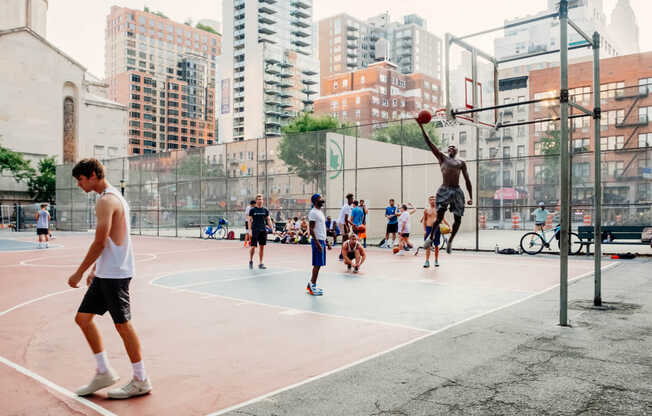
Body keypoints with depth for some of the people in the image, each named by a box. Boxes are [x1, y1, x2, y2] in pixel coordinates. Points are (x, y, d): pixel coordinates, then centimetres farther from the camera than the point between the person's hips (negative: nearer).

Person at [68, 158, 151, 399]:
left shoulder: (106, 201, -16)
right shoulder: (114, 197, 16)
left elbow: (100, 243, -20)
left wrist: (79, 272, -12)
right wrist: (94, 269, 22)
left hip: (115, 273, -10)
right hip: (106, 272, 10)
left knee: (122, 324, -1)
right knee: (83, 317, 13)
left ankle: (141, 381, 11)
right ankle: (104, 372, 21)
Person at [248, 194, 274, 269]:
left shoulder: (265, 210, 9)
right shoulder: (252, 210, 0)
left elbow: (268, 220, 11)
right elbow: (250, 221, -2)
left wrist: (272, 228, 1)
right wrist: (250, 230, -10)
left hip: (263, 231, 3)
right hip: (255, 231, -3)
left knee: (262, 247, 4)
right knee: (253, 246, -4)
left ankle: (260, 264, 12)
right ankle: (251, 261, 19)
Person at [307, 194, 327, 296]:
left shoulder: (320, 212, 17)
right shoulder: (313, 212, -13)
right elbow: (311, 229, -18)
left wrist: (325, 241, 21)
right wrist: (317, 242, -23)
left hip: (322, 240, 9)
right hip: (317, 241, -9)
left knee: (318, 265, 11)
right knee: (317, 265, -7)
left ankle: (311, 285, 18)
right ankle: (312, 287, -2)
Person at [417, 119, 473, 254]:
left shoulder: (461, 163, 19)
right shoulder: (442, 157, 14)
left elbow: (467, 180, 14)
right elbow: (429, 143, 7)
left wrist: (471, 197, 4)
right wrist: (421, 126, 2)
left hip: (457, 191, 3)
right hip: (444, 190, -3)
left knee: (458, 219, 2)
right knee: (439, 215, -16)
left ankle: (450, 241, 22)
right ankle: (431, 236, 5)